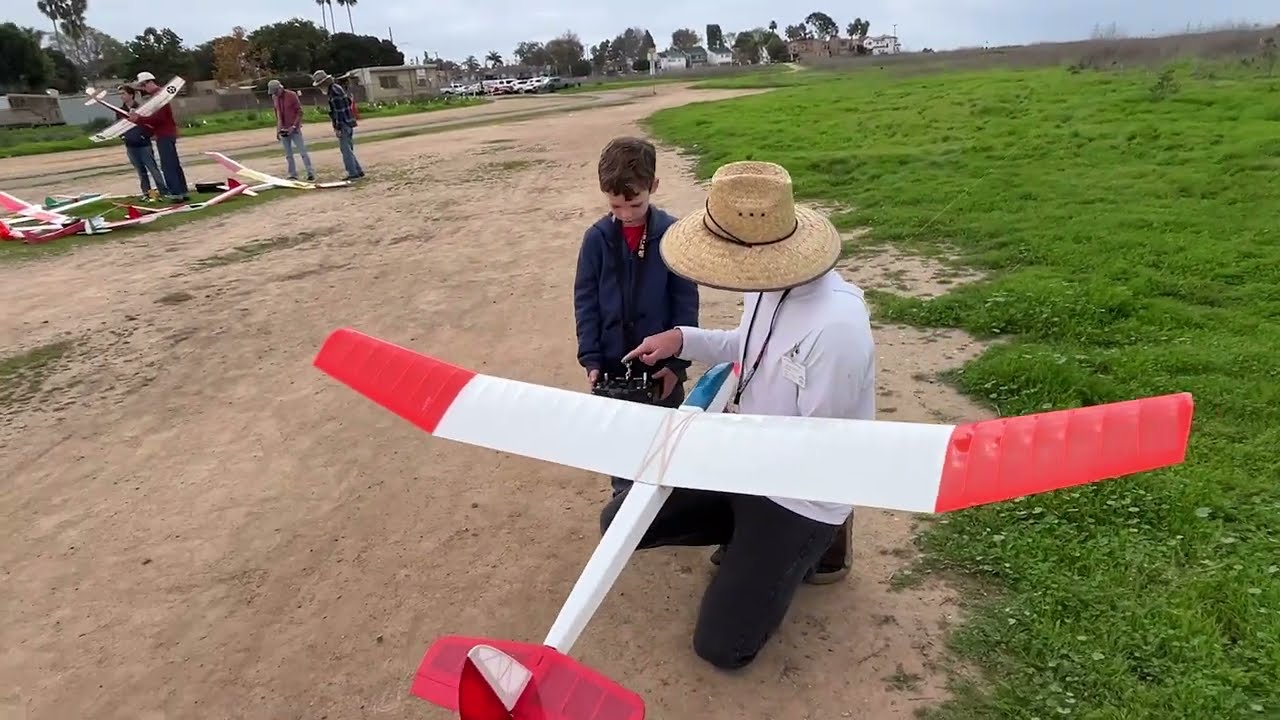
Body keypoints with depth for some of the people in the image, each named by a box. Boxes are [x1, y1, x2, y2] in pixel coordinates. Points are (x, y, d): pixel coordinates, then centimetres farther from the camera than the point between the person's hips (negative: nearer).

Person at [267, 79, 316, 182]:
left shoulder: (292, 95, -8)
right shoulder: (274, 98, 7)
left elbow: (300, 112, -8)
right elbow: (277, 114, 15)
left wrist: (294, 126, -14)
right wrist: (278, 129, 10)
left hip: (294, 129, -5)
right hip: (283, 130, 5)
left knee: (303, 152, -7)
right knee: (288, 155, 5)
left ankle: (310, 173, -6)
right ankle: (293, 175, 9)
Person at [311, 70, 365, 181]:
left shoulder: (334, 91, -16)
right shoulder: (336, 88, 14)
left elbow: (339, 111, -19)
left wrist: (338, 128, -18)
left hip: (344, 125, -10)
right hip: (347, 123, 10)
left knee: (345, 150, -7)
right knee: (348, 149, 15)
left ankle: (353, 173, -5)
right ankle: (358, 171, 18)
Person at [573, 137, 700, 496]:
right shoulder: (597, 238, -5)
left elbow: (686, 304, -7)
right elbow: (585, 302, -2)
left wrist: (678, 361, -11)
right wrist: (591, 358, -9)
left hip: (662, 363, -1)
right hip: (613, 365, 1)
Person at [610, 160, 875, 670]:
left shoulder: (837, 327, -35)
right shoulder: (769, 283, -10)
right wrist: (683, 340, -3)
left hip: (801, 495, -7)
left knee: (720, 647, -1)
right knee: (619, 523, 5)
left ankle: (815, 542, 17)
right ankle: (750, 536, 17)